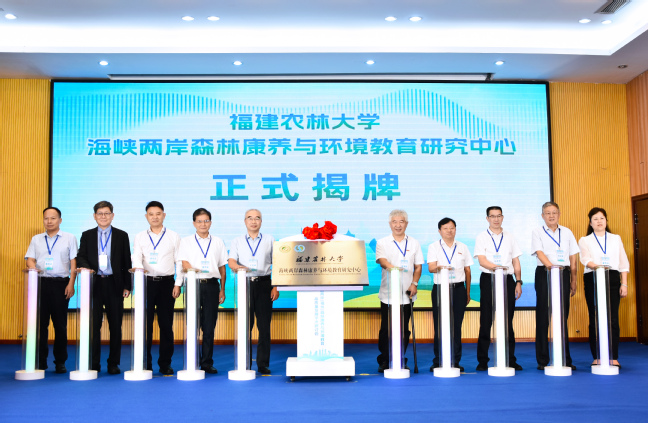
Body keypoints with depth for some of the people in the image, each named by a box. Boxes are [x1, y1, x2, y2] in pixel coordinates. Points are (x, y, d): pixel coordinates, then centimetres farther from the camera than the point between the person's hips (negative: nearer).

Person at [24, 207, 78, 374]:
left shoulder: (69, 238, 8)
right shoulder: (36, 239, 16)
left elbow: (73, 262, 4)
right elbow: (30, 259, 10)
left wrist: (71, 284, -6)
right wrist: (33, 268, -14)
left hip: (61, 283, -2)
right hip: (41, 283, 2)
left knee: (60, 324, 0)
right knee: (40, 323, 1)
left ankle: (60, 362, 8)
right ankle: (41, 361, 9)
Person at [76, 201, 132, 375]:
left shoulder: (122, 236, 8)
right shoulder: (87, 235, 11)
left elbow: (126, 262, 6)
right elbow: (81, 257, 6)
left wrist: (127, 286, 0)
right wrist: (86, 268, -17)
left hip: (114, 284, 0)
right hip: (94, 283, 1)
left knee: (115, 325, 2)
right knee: (94, 324, 1)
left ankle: (113, 363, 11)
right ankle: (94, 363, 9)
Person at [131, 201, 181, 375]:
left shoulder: (173, 237, 8)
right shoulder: (140, 237, 11)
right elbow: (136, 258, -2)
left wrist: (178, 284, -3)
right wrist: (138, 268, -25)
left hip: (167, 282, 0)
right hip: (147, 282, 1)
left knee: (166, 324, 1)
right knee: (145, 323, 0)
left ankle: (165, 364, 9)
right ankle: (145, 364, 8)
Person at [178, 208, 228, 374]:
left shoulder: (218, 242, 13)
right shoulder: (186, 242, 9)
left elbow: (222, 267, 13)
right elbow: (185, 264, -1)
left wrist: (222, 290, 8)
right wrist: (197, 271, -21)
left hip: (212, 285, 1)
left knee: (209, 326, 2)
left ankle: (207, 363, 9)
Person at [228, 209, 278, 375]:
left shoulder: (269, 240, 12)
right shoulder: (237, 241, 13)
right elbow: (231, 260, -1)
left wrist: (276, 286, 0)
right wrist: (237, 266, -25)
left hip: (264, 283, 0)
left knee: (264, 325, 0)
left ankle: (263, 364, 7)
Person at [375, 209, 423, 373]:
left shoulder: (414, 243, 12)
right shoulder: (382, 243, 4)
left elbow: (418, 266, 12)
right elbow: (381, 259, -14)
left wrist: (414, 283, -4)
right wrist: (390, 266, -36)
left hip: (406, 293, 2)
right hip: (388, 293, -2)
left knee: (403, 329, 5)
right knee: (386, 328, 1)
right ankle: (384, 361, 12)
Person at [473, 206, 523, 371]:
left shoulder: (509, 237, 14)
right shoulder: (482, 237, 4)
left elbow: (516, 261, 14)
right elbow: (482, 260, -8)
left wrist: (518, 282, 5)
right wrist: (496, 267, -26)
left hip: (508, 279, 3)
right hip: (488, 279, -3)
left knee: (508, 321, 4)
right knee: (486, 321, -2)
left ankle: (510, 360, 12)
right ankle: (483, 360, 4)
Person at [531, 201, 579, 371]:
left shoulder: (567, 232, 14)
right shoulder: (537, 232, 5)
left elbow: (573, 258, 14)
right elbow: (540, 252, -11)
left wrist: (573, 281, 8)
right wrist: (550, 265, -29)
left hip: (563, 274, 3)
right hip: (544, 274, -3)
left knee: (563, 316, 4)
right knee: (543, 316, -2)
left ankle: (565, 359, 10)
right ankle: (542, 360, 2)